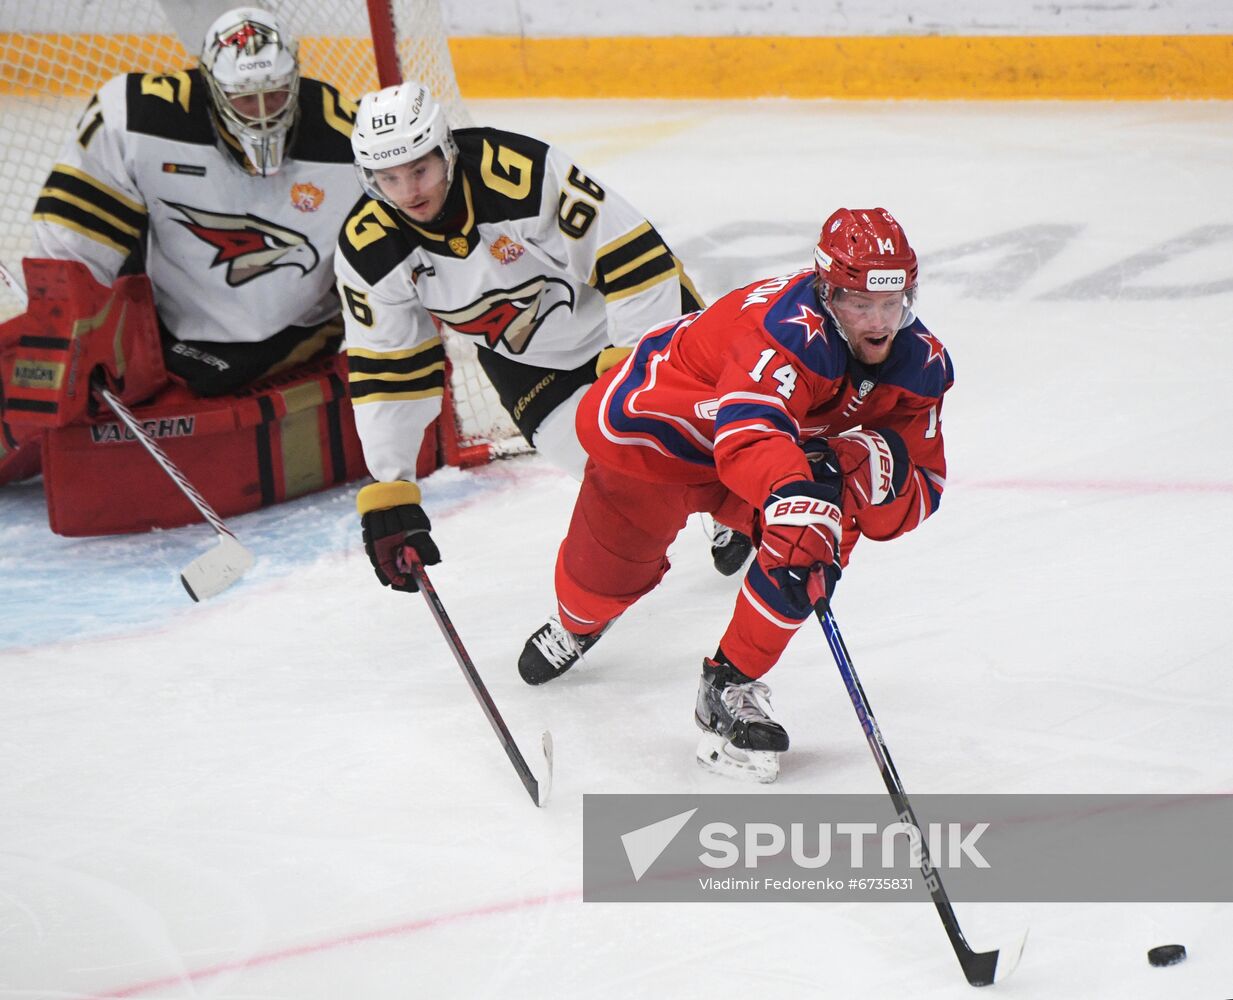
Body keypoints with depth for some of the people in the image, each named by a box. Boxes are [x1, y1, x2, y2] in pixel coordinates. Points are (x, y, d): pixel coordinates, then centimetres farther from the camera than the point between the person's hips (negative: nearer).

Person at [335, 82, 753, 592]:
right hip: (522, 357, 2)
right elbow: (384, 369, -11)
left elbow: (629, 254, -31)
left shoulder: (522, 170, -37)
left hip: (619, 306, -2)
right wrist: (388, 488, -13)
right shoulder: (366, 254, -22)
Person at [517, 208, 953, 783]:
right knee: (612, 564, 5)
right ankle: (577, 622, 47)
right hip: (661, 424, -5)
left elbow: (918, 493, -16)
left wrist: (875, 466, -39)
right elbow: (747, 434, -57)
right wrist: (791, 490, -77)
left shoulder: (920, 363, -17)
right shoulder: (793, 331, -40)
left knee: (826, 529, -23)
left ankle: (731, 687, -9)